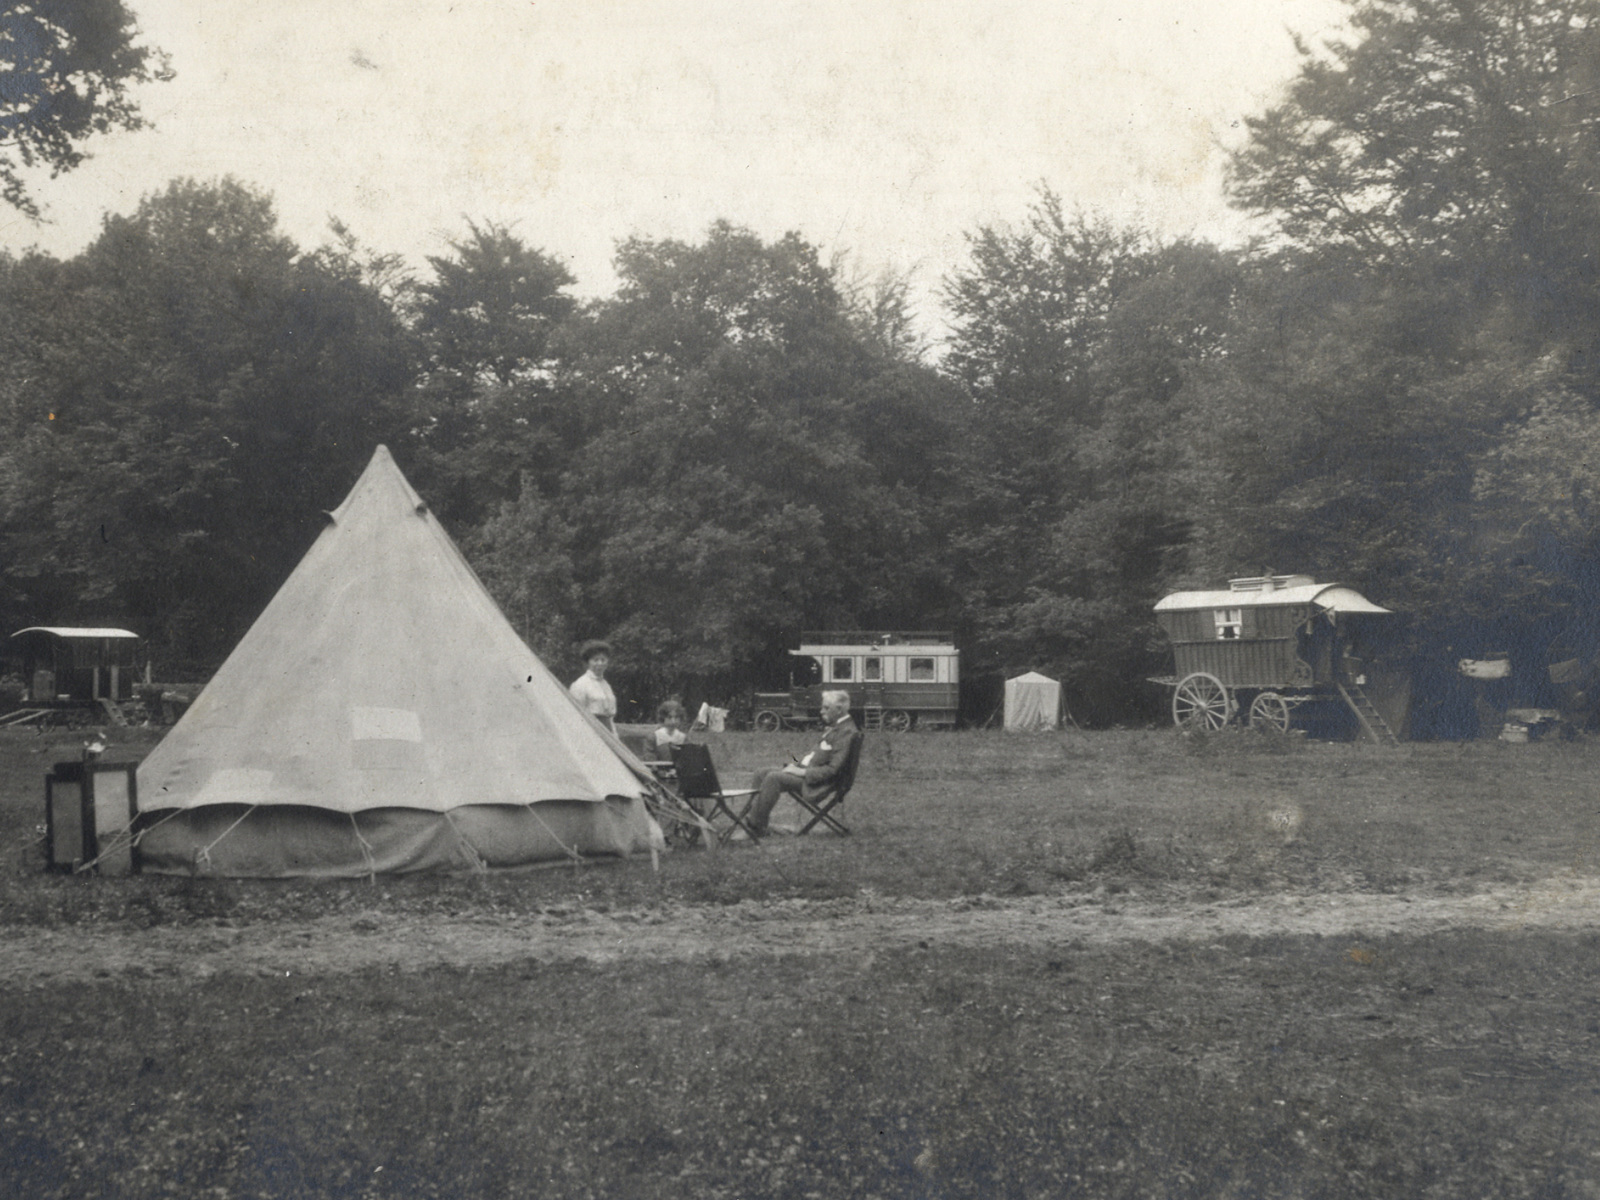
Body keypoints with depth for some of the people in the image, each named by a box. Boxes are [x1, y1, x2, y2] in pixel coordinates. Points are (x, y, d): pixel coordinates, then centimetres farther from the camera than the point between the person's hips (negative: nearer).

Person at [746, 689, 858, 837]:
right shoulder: (833, 726, 16)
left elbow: (832, 769, -22)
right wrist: (797, 764, 5)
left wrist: (802, 772, -20)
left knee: (773, 778, -25)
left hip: (818, 781, -11)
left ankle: (757, 827, -19)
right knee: (761, 774, 5)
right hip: (805, 769, 11)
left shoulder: (847, 732, -16)